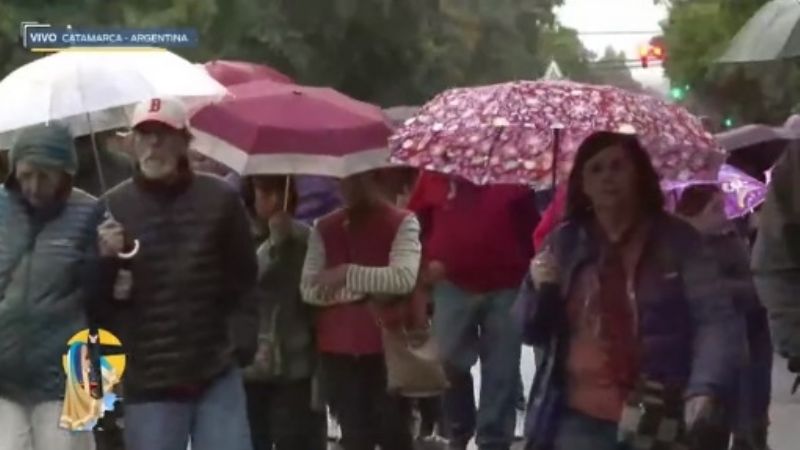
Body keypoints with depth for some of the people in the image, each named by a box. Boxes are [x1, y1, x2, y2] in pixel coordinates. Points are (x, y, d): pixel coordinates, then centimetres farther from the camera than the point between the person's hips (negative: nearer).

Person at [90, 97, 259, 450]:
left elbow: (244, 282, 7)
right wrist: (106, 262, -17)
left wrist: (240, 343, -6)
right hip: (147, 379, 0)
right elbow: (91, 299, 2)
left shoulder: (220, 199, 3)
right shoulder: (113, 207, 0)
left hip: (217, 374, 0)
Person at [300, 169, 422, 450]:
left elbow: (405, 278, -17)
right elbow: (309, 288, -2)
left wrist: (348, 275, -16)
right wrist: (367, 292, -12)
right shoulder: (324, 228, 10)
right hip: (338, 348, 3)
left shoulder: (402, 223, -1)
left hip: (388, 345, -3)